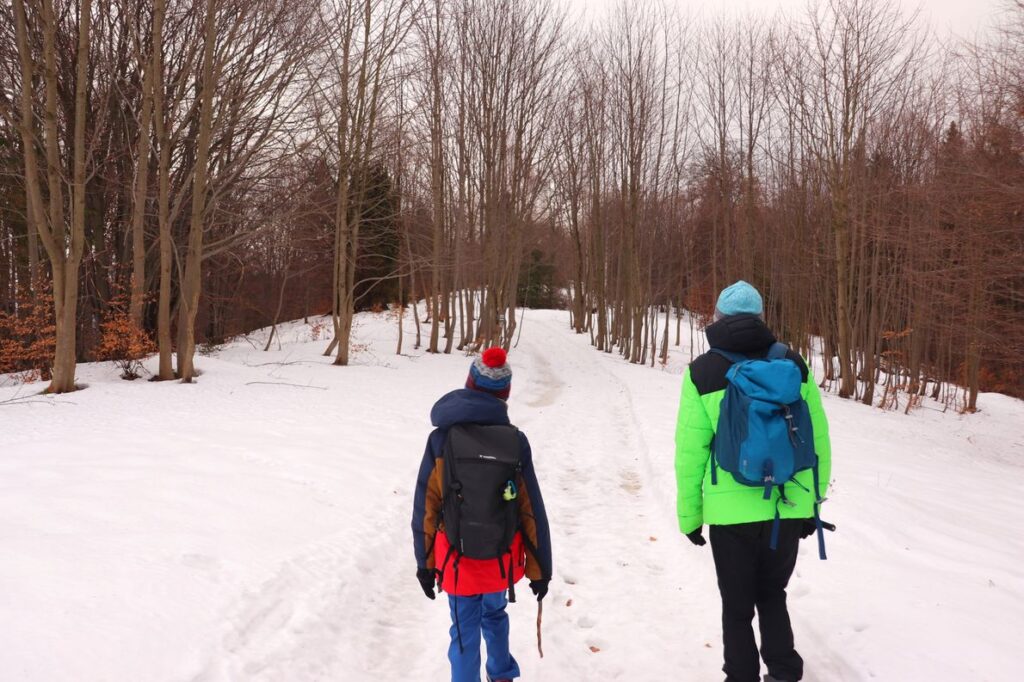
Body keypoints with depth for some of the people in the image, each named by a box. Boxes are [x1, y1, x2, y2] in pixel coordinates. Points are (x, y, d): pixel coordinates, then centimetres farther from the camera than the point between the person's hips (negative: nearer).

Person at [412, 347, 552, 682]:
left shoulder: (441, 439, -14)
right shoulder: (515, 441, -14)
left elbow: (425, 507, -8)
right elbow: (532, 510, -9)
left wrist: (424, 563, 4)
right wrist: (540, 568, 3)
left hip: (458, 561, -2)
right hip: (502, 560, 2)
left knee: (465, 633, 12)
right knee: (494, 613, 28)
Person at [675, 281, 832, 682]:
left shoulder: (702, 371, -6)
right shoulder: (794, 364, 1)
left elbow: (690, 451, -7)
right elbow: (818, 440, 4)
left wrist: (690, 515, 3)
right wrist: (813, 503, 14)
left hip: (733, 512, -3)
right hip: (789, 508, 3)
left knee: (737, 606, 14)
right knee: (772, 594, 23)